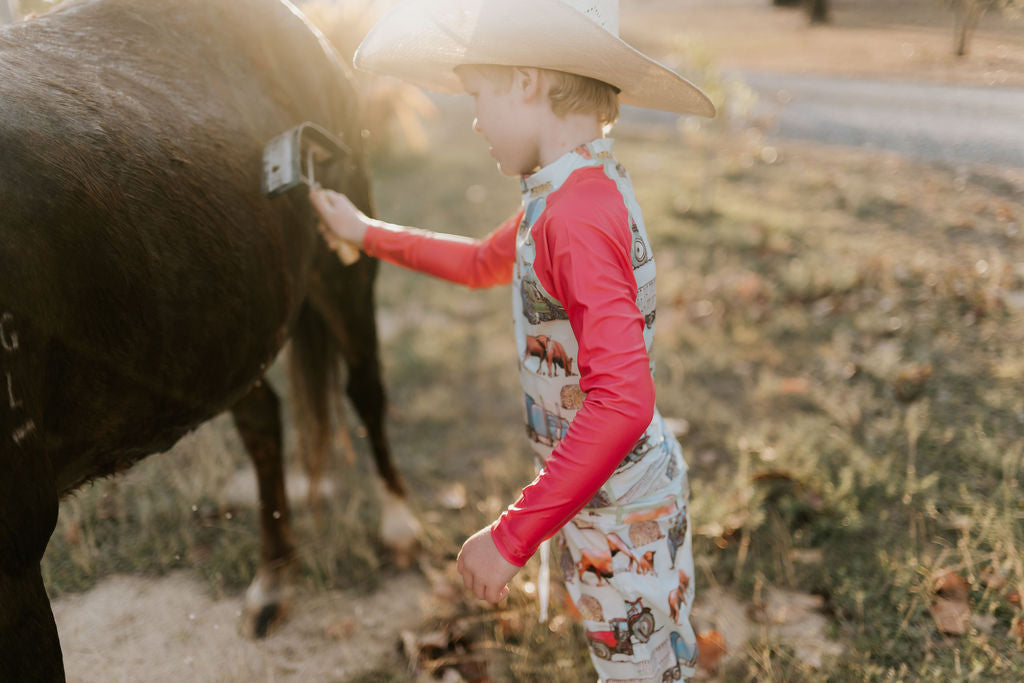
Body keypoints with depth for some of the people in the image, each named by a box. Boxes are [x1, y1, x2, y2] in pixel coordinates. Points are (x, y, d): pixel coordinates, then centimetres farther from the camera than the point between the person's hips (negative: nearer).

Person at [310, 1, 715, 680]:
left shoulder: (577, 213, -28)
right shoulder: (582, 190, 3)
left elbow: (622, 401, -37)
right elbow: (485, 263, 22)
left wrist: (512, 536, -32)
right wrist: (370, 234, 25)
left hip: (619, 508, -9)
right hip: (615, 490, 9)